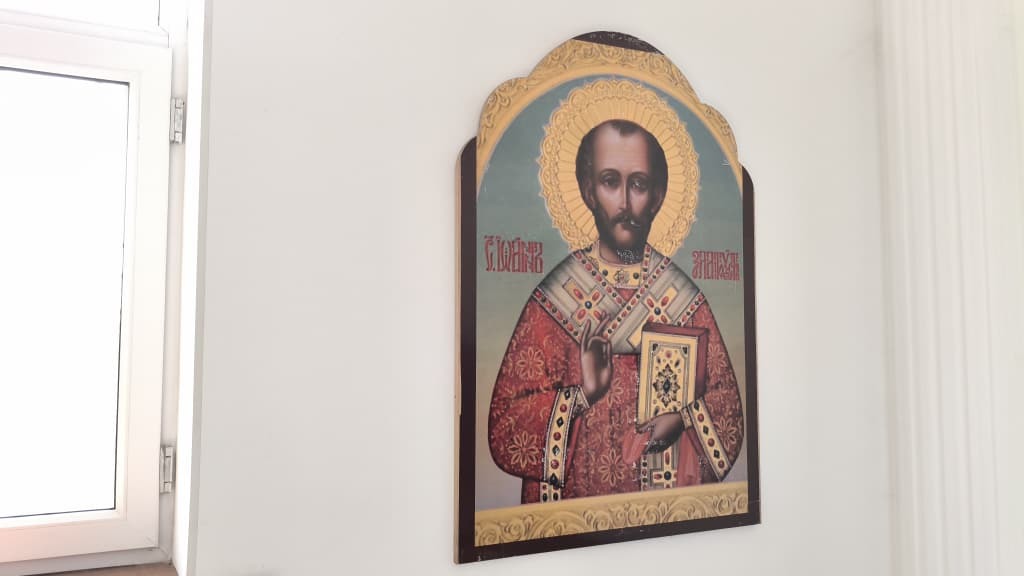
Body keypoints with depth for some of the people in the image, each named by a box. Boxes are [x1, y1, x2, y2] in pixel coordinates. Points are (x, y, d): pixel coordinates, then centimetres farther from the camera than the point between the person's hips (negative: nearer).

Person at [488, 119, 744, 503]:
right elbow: (504, 428, -4)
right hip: (576, 500, -2)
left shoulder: (686, 298, 4)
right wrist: (581, 395, -17)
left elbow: (729, 413, 9)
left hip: (672, 500, 2)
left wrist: (685, 414, -10)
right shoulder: (554, 298, -2)